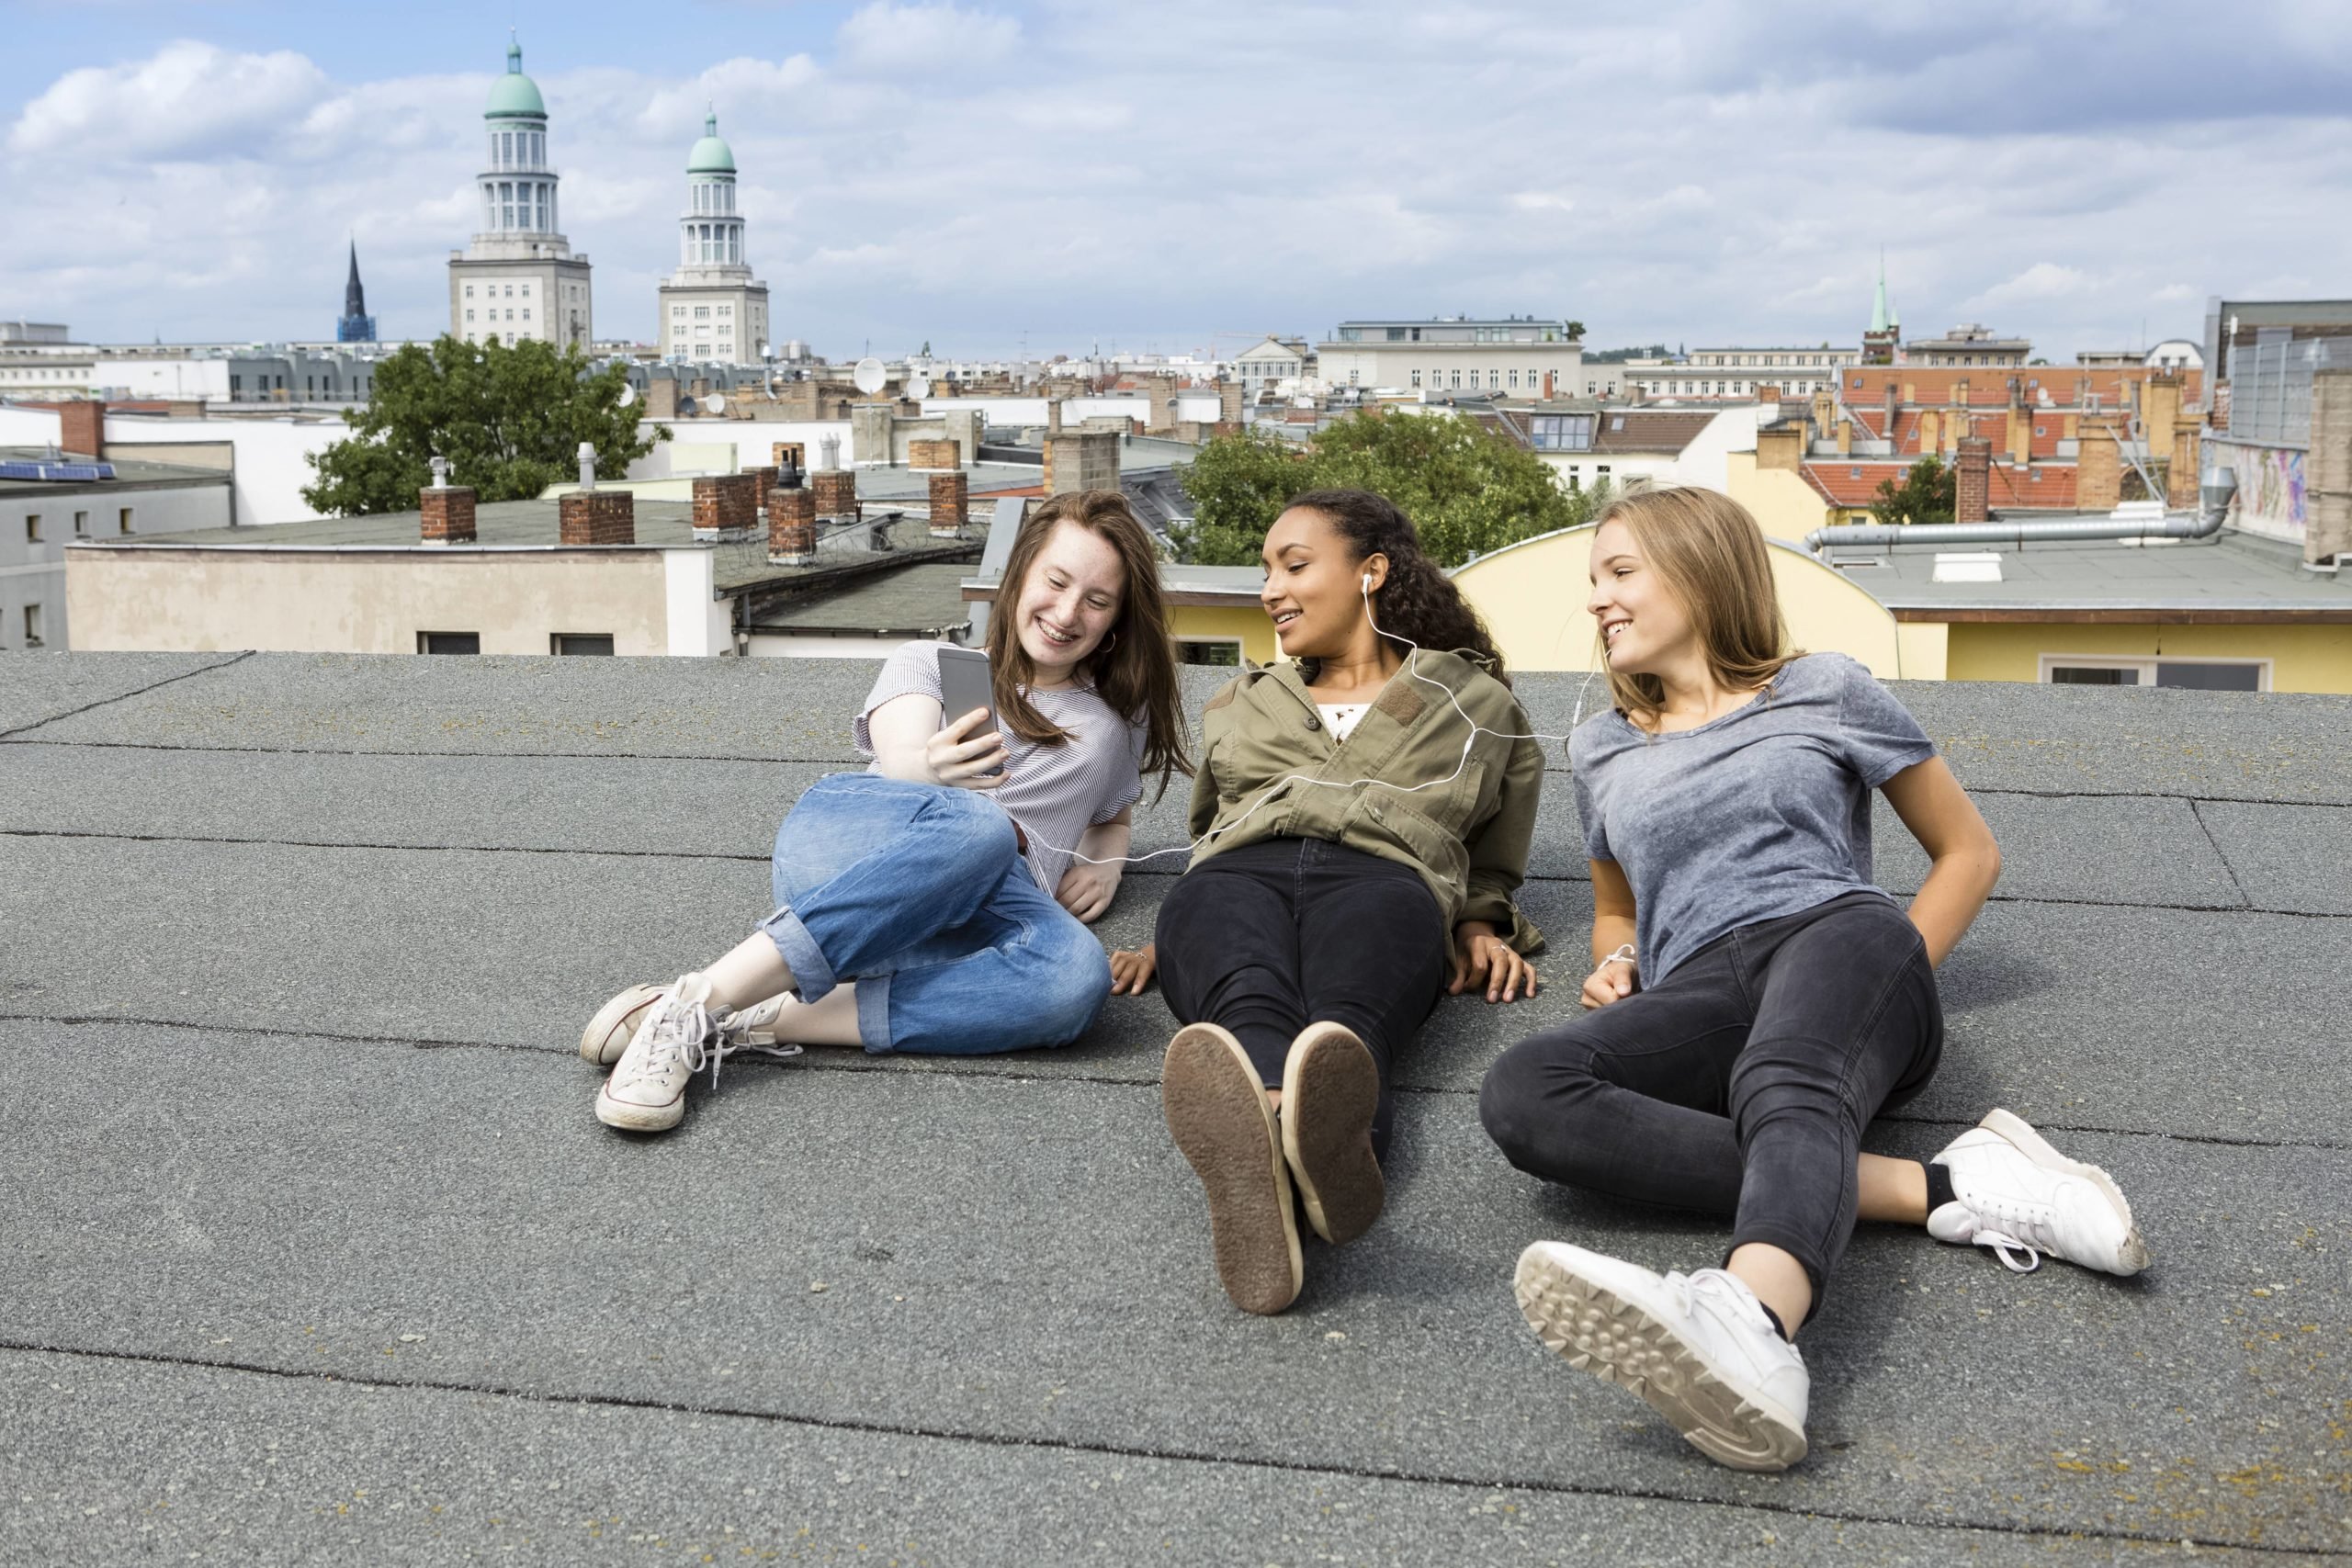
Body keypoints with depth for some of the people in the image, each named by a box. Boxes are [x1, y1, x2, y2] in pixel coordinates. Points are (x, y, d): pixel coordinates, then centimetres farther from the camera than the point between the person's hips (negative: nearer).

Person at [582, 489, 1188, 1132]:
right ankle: (695, 1001, -40)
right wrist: (930, 773, -25)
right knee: (978, 827, -40)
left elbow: (1115, 815, 40)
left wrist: (1104, 863, 13)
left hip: (971, 922, 2)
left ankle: (767, 1021, -35)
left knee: (1075, 972, -37)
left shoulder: (1119, 720, 28)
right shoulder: (930, 663, 19)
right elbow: (898, 765, 2)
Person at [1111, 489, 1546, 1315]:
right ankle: (1263, 1138, -74)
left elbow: (1492, 861, 34)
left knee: (1346, 1014, -42)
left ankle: (1330, 1129, -76)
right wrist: (1176, 933, 21)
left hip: (1384, 875, -1)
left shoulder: (1475, 701, 30)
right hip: (1237, 874, 1)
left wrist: (1481, 925, 13)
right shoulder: (1241, 705, 38)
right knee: (1248, 1005, -40)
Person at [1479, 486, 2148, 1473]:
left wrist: (1896, 984, 5)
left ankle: (1751, 1320, -75)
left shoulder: (1824, 692, 18)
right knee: (1521, 1094, -32)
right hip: (1700, 998, 3)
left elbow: (1968, 852, 21)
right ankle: (1938, 1189, -37)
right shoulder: (1604, 750, 29)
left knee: (1784, 1077, -41)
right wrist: (1615, 965, 15)